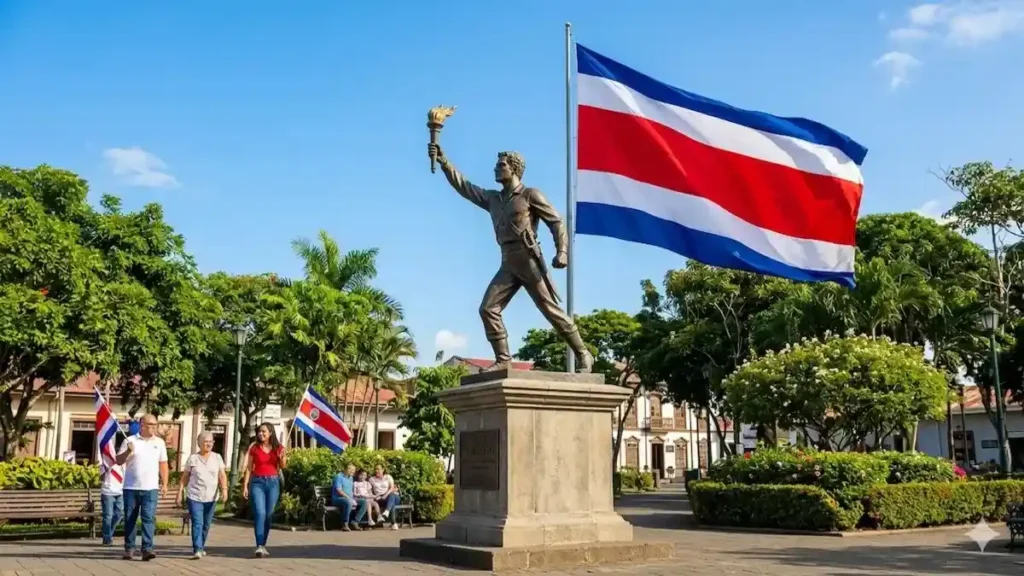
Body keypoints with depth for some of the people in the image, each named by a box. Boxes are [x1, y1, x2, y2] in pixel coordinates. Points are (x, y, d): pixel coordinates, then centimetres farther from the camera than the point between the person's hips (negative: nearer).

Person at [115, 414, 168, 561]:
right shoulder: (130, 440, 2)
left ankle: (147, 549, -13)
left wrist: (164, 484, 6)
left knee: (149, 518, -9)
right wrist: (128, 451, -18)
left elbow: (163, 464, 11)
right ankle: (129, 549, 15)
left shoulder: (159, 442, 8)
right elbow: (119, 461, 1)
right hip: (131, 488, 0)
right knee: (130, 519, 7)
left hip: (150, 488, 0)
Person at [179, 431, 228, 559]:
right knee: (197, 523, -12)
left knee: (206, 525, 11)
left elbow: (222, 475, 0)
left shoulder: (217, 458, 6)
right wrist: (180, 491, 1)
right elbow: (185, 477, 7)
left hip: (211, 497, 3)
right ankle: (197, 550, -16)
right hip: (194, 496, -2)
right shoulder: (192, 458, 2)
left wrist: (224, 489, -12)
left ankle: (201, 547, 27)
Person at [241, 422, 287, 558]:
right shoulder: (254, 447, 1)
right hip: (257, 482, -2)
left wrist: (283, 458, -9)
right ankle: (259, 546, -18)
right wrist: (245, 486, -1)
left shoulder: (278, 448, 4)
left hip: (273, 482, 2)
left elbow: (283, 467, 11)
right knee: (260, 513, -15)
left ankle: (263, 545, 15)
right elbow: (249, 468, 4)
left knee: (269, 514, 5)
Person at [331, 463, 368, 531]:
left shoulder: (351, 478, 19)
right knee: (349, 502, -40)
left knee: (364, 502, -12)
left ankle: (354, 522, -14)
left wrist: (353, 499, 0)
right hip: (338, 498, -8)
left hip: (350, 499, 8)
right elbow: (339, 491, -18)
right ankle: (345, 524, -25)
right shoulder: (339, 476, -8)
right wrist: (350, 499, -21)